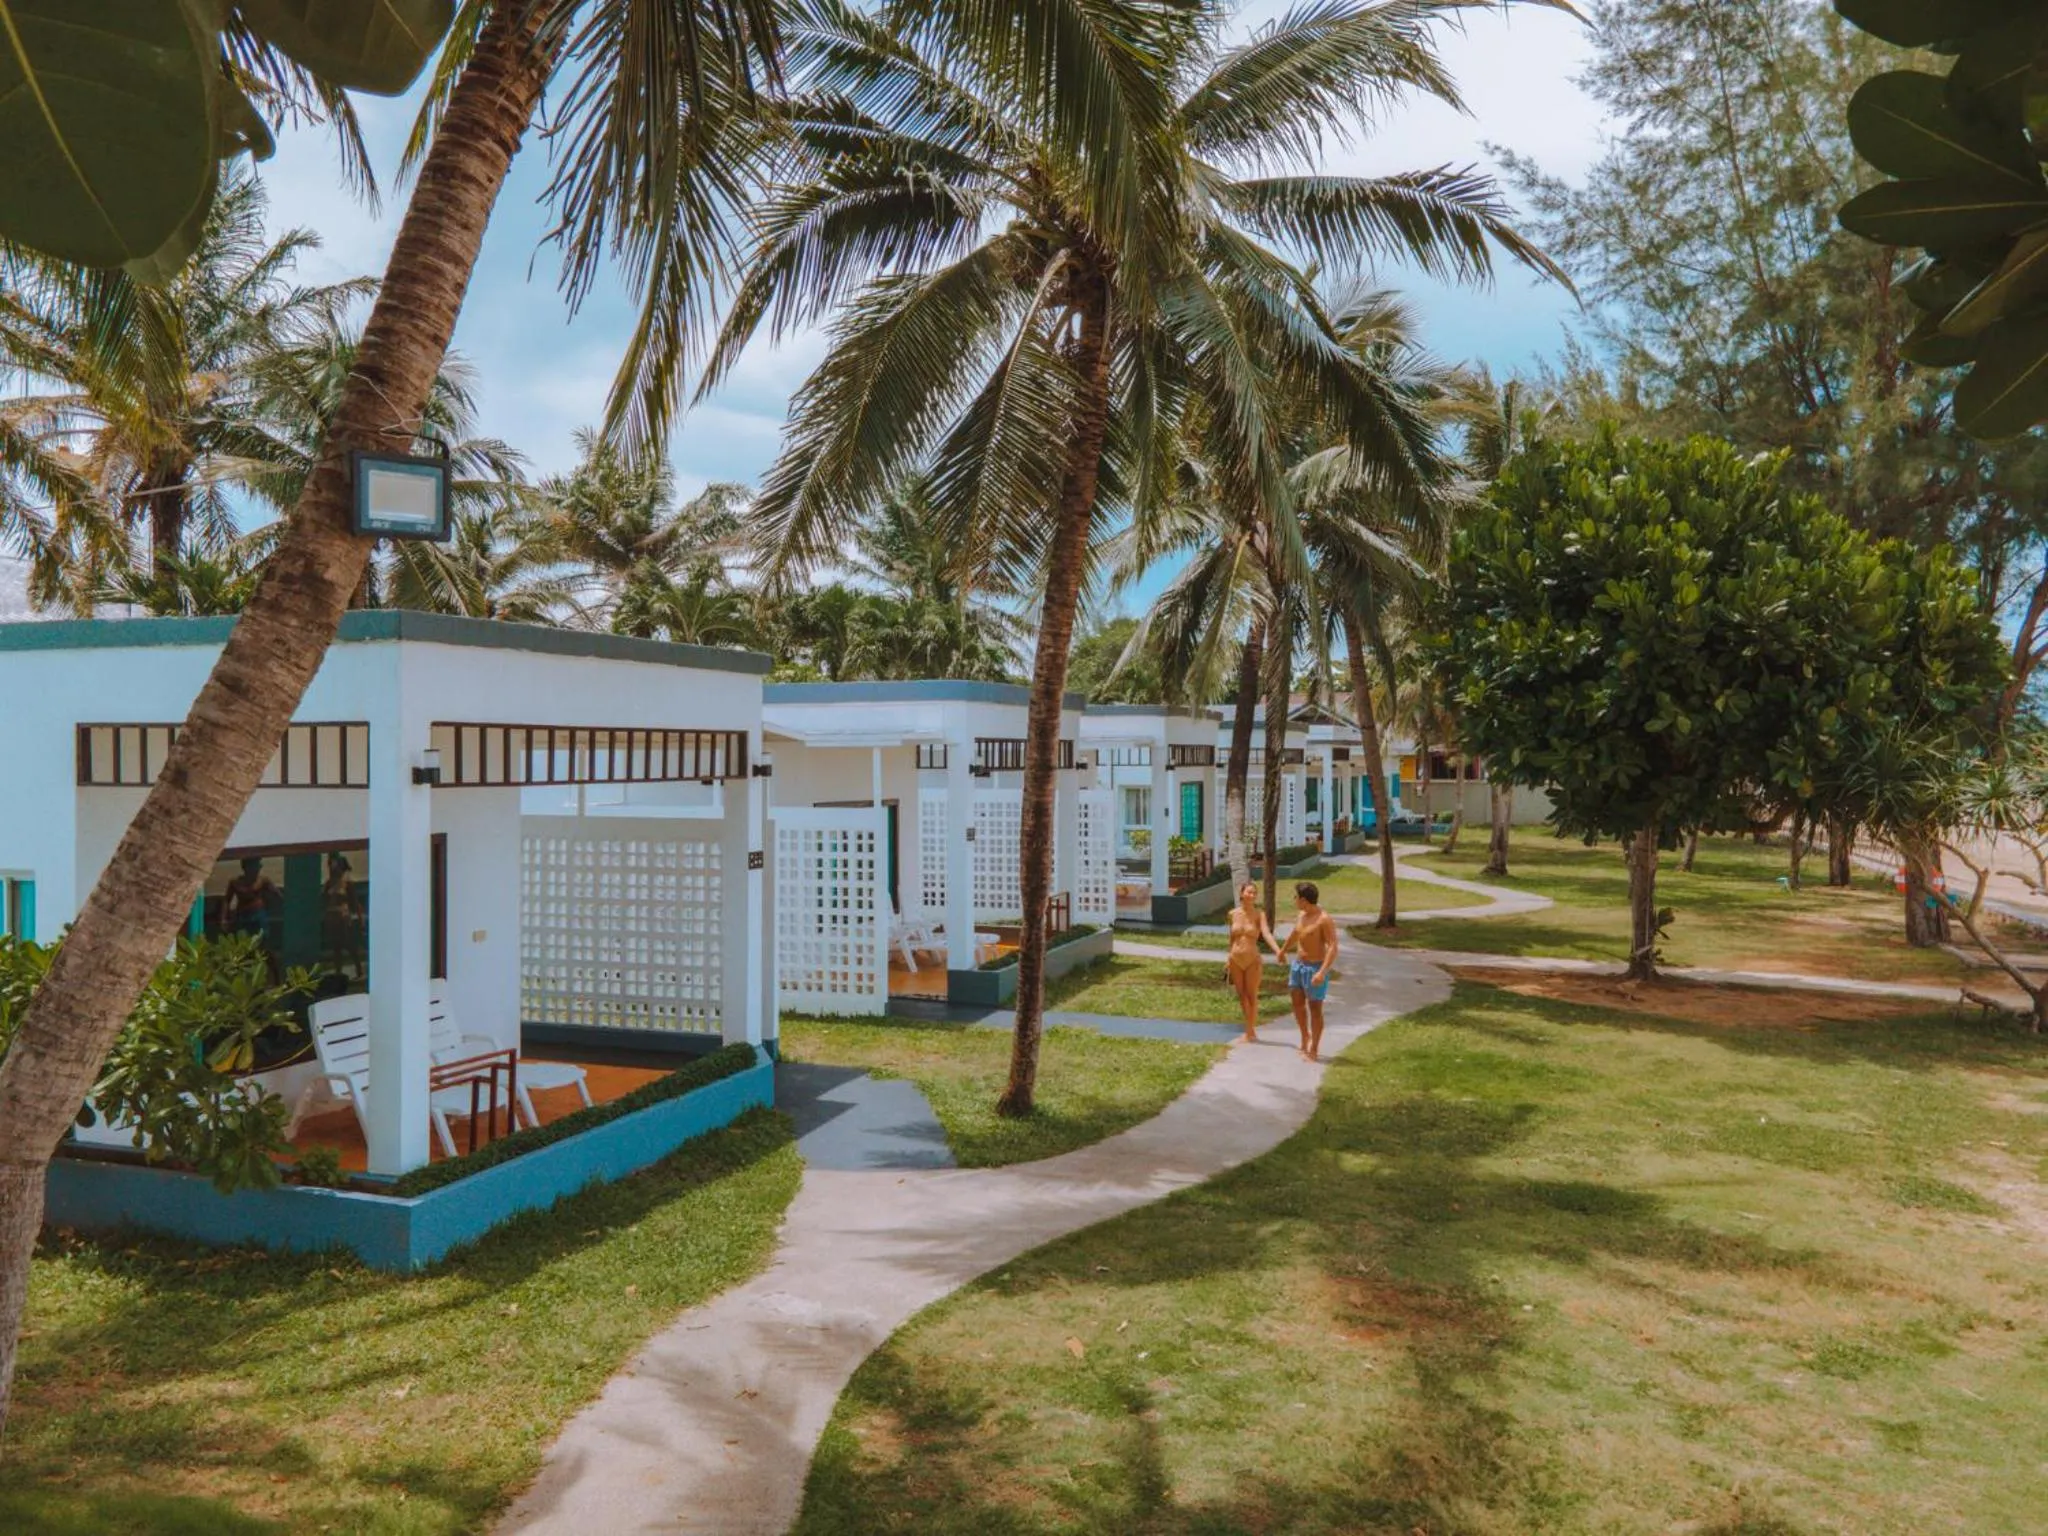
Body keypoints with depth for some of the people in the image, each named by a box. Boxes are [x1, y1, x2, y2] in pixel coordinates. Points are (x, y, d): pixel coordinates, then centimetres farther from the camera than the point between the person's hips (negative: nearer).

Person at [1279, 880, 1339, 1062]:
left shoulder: (1325, 920, -20)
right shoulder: (1301, 915, 6)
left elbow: (1333, 948, -25)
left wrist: (1322, 972, -34)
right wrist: (1282, 951, 42)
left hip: (1315, 968, -8)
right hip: (1298, 965, 8)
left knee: (1315, 1008, 1)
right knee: (1298, 1003, 15)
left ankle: (1314, 1050, 11)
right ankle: (1305, 1037, 37)